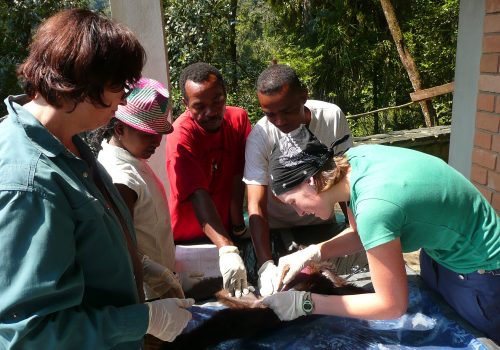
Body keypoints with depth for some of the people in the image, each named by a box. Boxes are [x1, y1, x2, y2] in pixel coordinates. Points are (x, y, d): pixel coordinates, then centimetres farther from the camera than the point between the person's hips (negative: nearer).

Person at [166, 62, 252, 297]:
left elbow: (238, 178, -8)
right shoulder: (181, 136, -22)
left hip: (227, 232, 4)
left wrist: (237, 226, -12)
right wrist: (227, 250, -42)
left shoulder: (238, 118, -5)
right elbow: (199, 197, -32)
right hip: (191, 240, -4)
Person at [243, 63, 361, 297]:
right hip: (277, 228, -2)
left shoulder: (332, 116, -18)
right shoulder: (259, 137, -26)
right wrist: (266, 266, -41)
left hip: (323, 222, 2)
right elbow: (256, 205, -30)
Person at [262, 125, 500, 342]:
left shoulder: (373, 205, -38)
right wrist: (312, 253, -12)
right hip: (440, 249, 8)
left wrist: (306, 303, -24)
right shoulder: (353, 160, -15)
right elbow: (360, 234, 2)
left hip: (479, 271, -7)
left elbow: (392, 305, -27)